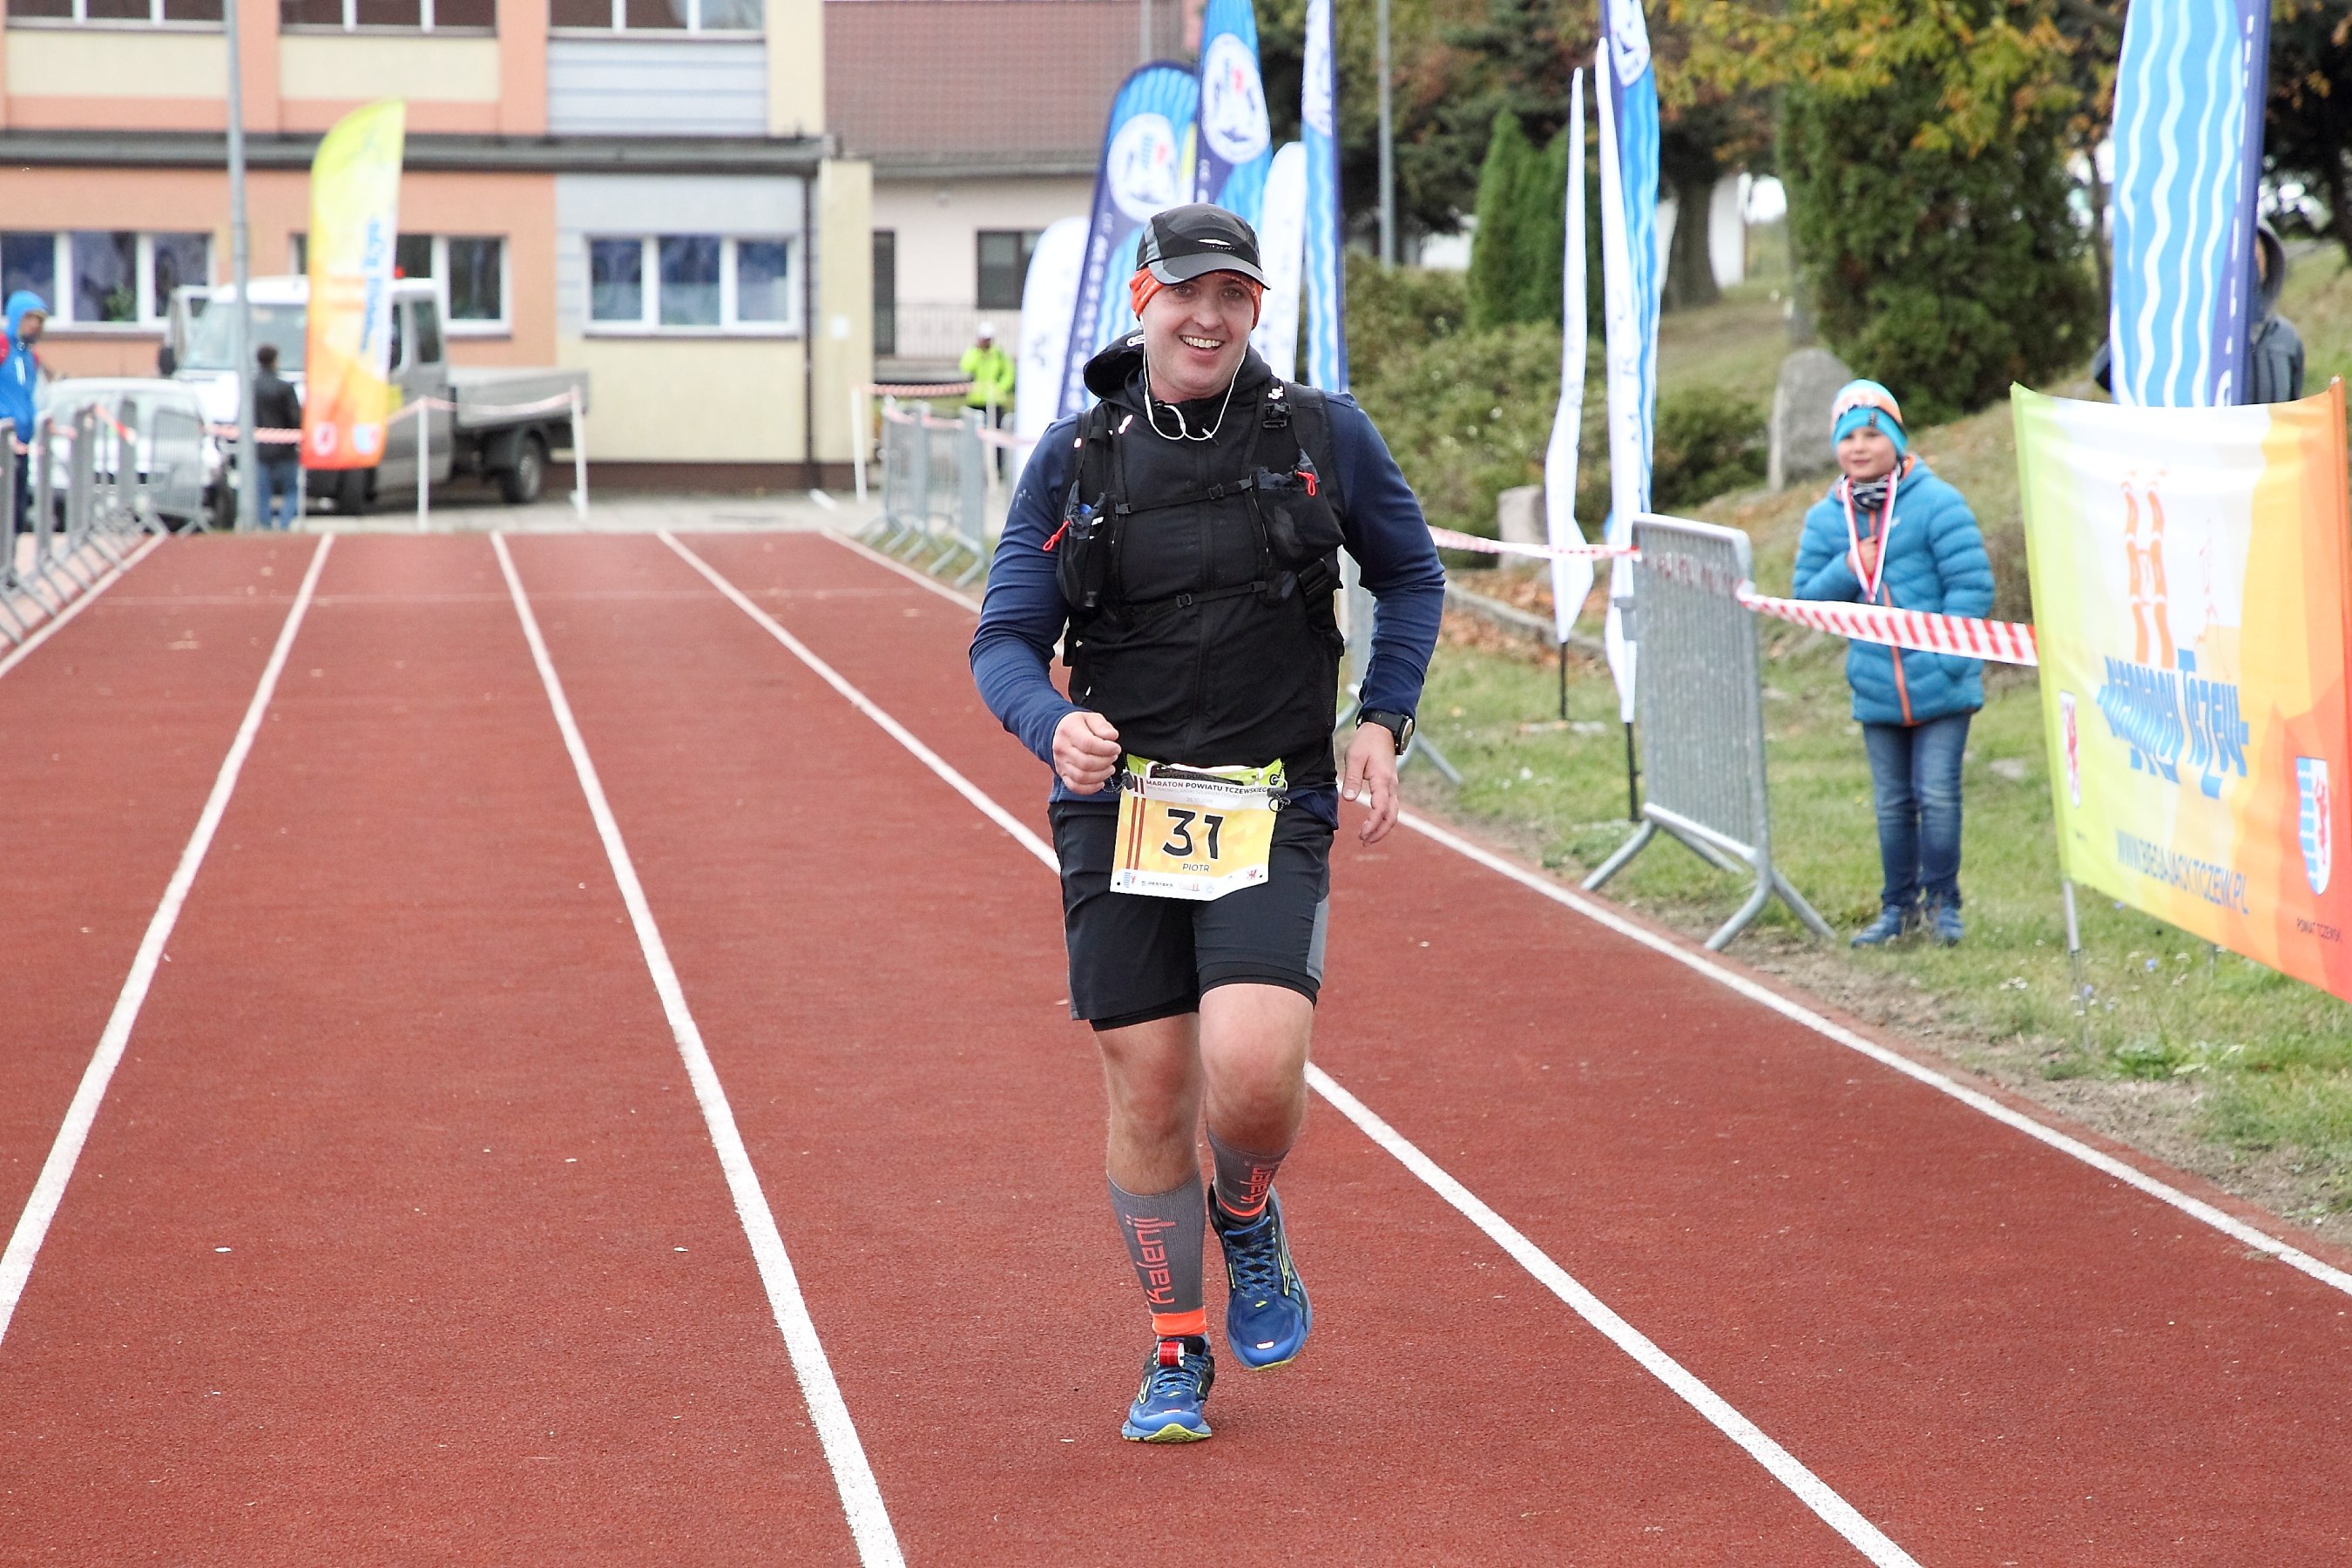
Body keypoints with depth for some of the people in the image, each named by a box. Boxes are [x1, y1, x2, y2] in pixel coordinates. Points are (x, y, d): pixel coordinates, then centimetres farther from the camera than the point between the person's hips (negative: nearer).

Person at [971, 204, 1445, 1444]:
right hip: (1118, 817, 1)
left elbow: (1411, 575, 17)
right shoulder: (1075, 458, 3)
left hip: (1272, 817, -1)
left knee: (1254, 1074, -19)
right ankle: (1176, 1355, 22)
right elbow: (1004, 640, 4)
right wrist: (1056, 726, -18)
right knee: (1149, 1097, 3)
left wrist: (1382, 720, 4)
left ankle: (1249, 1222, 16)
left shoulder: (1324, 436, 2)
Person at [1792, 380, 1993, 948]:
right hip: (1876, 689, 4)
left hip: (1940, 684, -4)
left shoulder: (1935, 502, -7)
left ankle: (1942, 902, 8)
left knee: (1937, 792, -6)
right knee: (1892, 802, 11)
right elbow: (1807, 598, 8)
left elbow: (1972, 586, -9)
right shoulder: (1825, 518, 6)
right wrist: (1848, 568, -11)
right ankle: (1899, 905, 22)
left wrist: (1944, 656, -16)